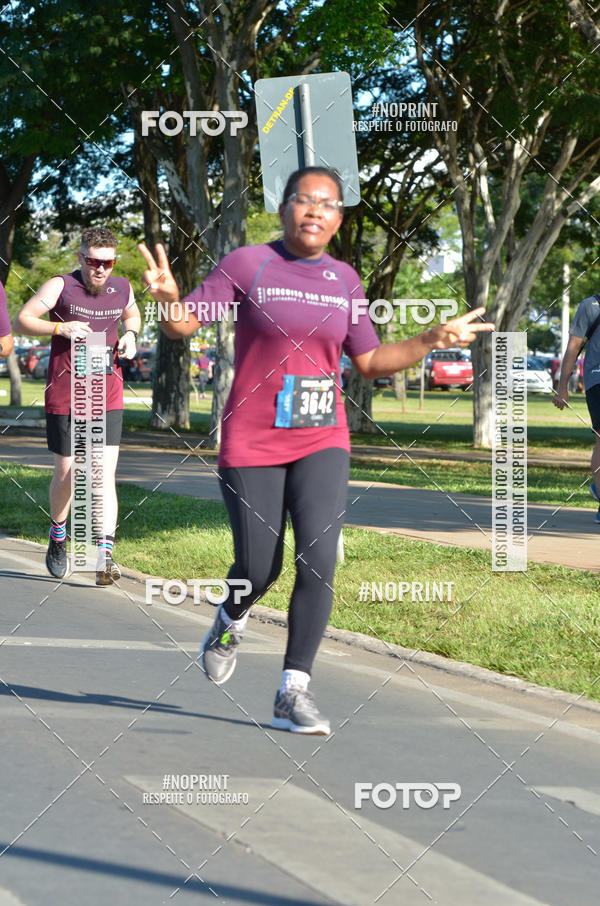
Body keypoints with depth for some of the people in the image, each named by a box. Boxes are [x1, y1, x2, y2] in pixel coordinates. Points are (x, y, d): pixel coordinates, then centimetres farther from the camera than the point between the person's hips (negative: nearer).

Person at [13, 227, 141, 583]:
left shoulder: (122, 288, 5)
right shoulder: (61, 286, -7)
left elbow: (133, 316, 27)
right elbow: (22, 320, -7)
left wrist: (130, 334, 4)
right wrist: (59, 328, -22)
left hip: (108, 399, 2)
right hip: (65, 397, -2)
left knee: (106, 474, -10)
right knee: (66, 473, 6)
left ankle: (105, 555, -14)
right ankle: (58, 538, 32)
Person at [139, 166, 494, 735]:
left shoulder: (344, 280, 7)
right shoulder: (246, 265, -5)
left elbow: (369, 363, 15)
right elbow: (182, 325, -8)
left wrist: (432, 340, 4)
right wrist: (167, 297, -30)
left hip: (321, 443, 2)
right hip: (252, 445, -2)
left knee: (318, 560, -15)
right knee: (259, 569, 2)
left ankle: (292, 693, -8)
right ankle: (231, 622, 40)